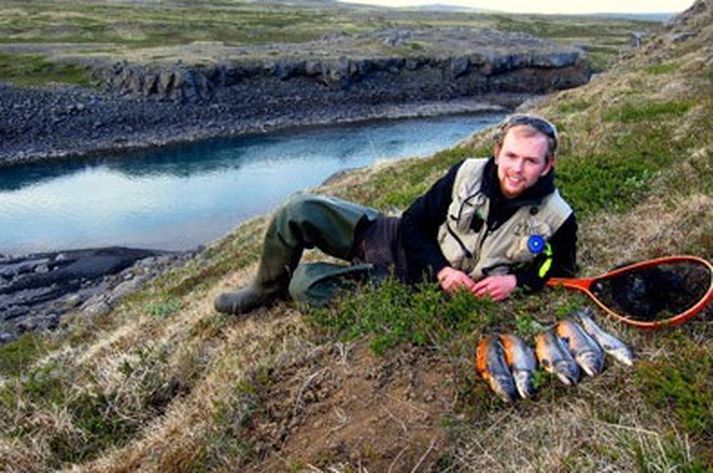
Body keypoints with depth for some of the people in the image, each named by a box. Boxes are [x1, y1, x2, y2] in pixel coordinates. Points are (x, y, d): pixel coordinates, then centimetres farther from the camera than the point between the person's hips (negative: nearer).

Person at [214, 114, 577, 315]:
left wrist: (517, 280, -17)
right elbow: (415, 222, -1)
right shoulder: (467, 174, -8)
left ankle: (289, 285, 19)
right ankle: (266, 289, 14)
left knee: (306, 284, -21)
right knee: (299, 211, -12)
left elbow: (561, 269, 3)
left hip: (422, 285, -3)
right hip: (403, 242, 3)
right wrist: (441, 268, -17)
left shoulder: (556, 219, -13)